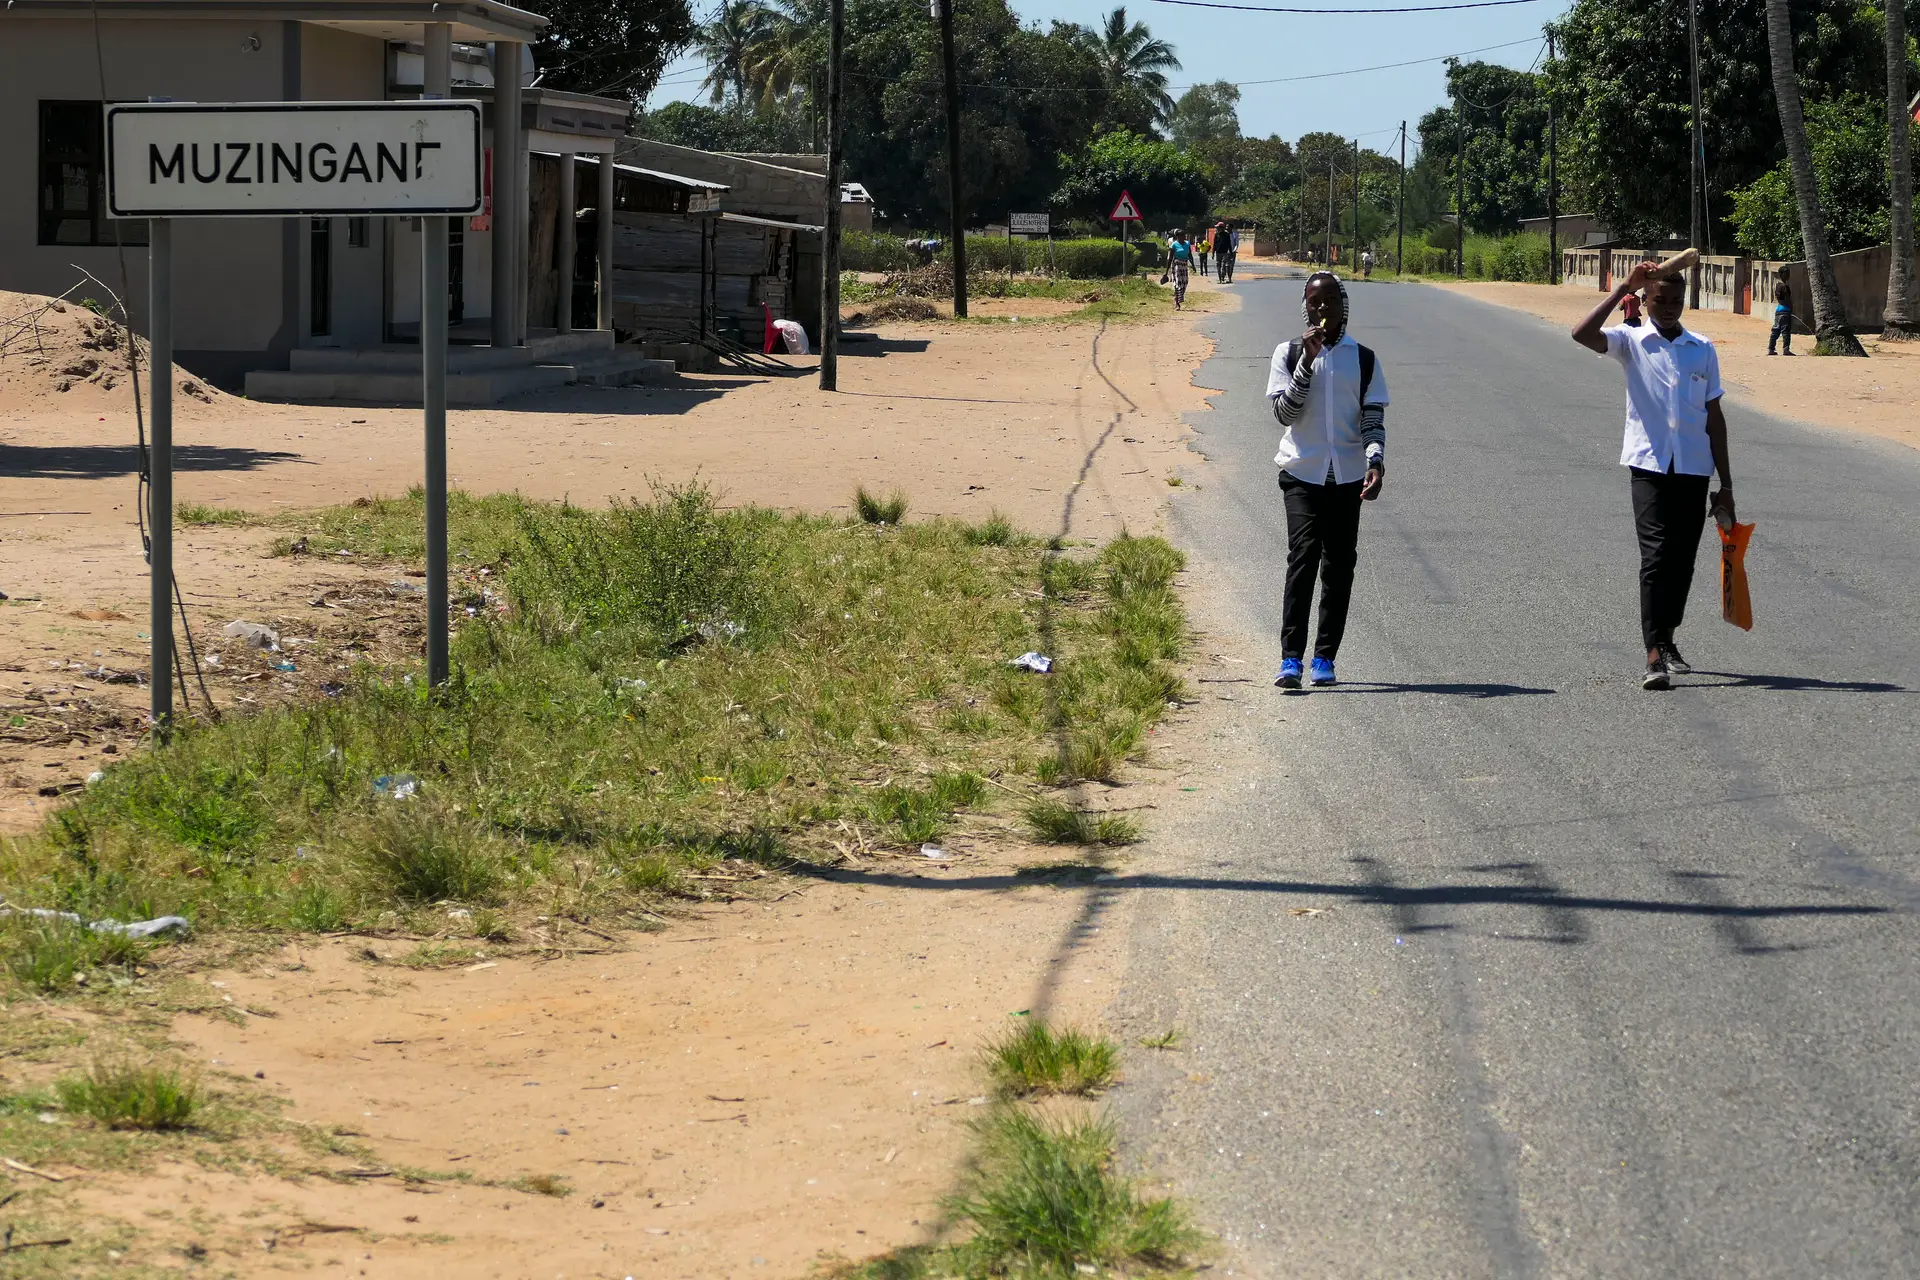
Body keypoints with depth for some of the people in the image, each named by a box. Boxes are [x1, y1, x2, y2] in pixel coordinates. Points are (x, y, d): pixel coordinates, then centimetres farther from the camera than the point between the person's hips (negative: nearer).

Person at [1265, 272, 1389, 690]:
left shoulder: (1363, 359, 9)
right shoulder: (1289, 353, 4)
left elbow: (1373, 419, 5)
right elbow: (1285, 412, -5)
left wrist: (1375, 461, -12)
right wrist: (1308, 362, -13)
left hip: (1347, 475, 2)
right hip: (1302, 472, -2)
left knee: (1339, 565, 2)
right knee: (1303, 556, -16)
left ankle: (1325, 657, 8)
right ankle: (1290, 658, -21)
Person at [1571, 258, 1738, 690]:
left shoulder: (1703, 350, 10)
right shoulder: (1632, 341, 1)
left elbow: (1713, 417, 13)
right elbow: (1582, 334, -19)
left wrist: (1725, 484, 12)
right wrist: (1623, 290, -18)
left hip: (1694, 470, 4)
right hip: (1649, 465, -4)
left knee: (1683, 560, 10)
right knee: (1656, 556, -14)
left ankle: (1666, 638, 29)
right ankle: (1655, 656, -20)